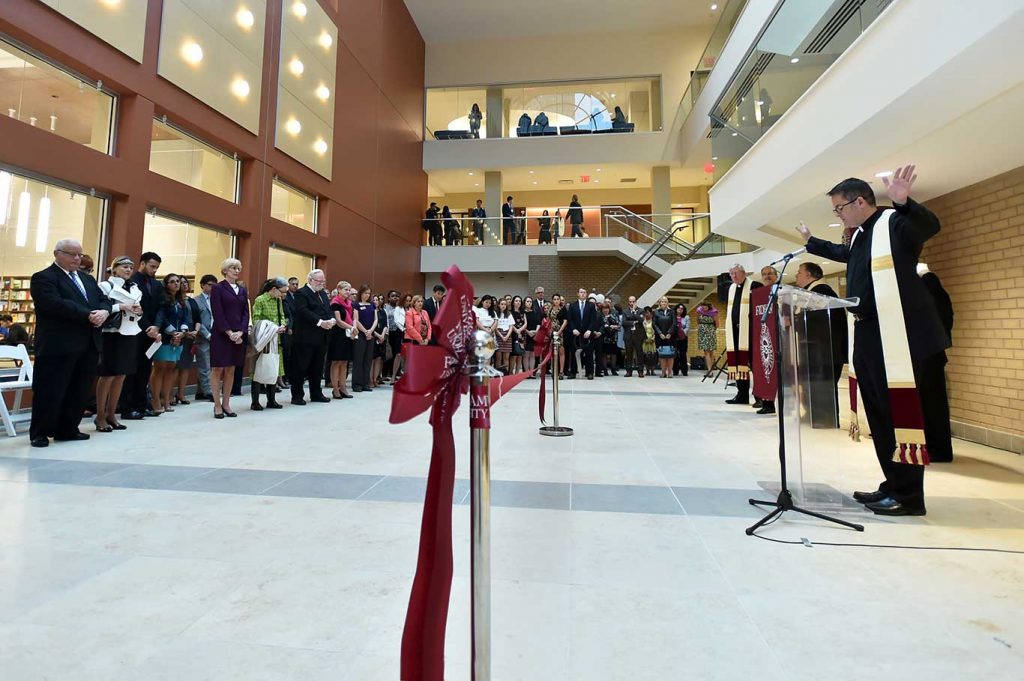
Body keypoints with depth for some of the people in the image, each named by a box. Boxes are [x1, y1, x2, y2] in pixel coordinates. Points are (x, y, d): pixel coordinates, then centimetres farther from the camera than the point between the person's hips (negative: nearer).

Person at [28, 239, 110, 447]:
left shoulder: (87, 279, 21)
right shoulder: (43, 277, -3)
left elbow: (104, 300, 13)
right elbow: (56, 304, -18)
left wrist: (103, 312, -10)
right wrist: (88, 315, -22)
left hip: (88, 345, 7)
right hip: (59, 345, -7)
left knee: (80, 391, 11)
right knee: (50, 391, 1)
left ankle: (68, 429, 21)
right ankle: (40, 432, 12)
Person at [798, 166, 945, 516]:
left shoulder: (895, 222, -7)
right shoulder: (860, 235, 19)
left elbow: (930, 225, -28)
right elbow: (844, 253, 40)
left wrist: (904, 203, -45)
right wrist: (810, 241, 50)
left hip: (896, 336, -9)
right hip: (868, 336, 10)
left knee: (901, 413, -4)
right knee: (879, 414, 13)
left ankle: (909, 496, 7)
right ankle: (893, 486, 24)